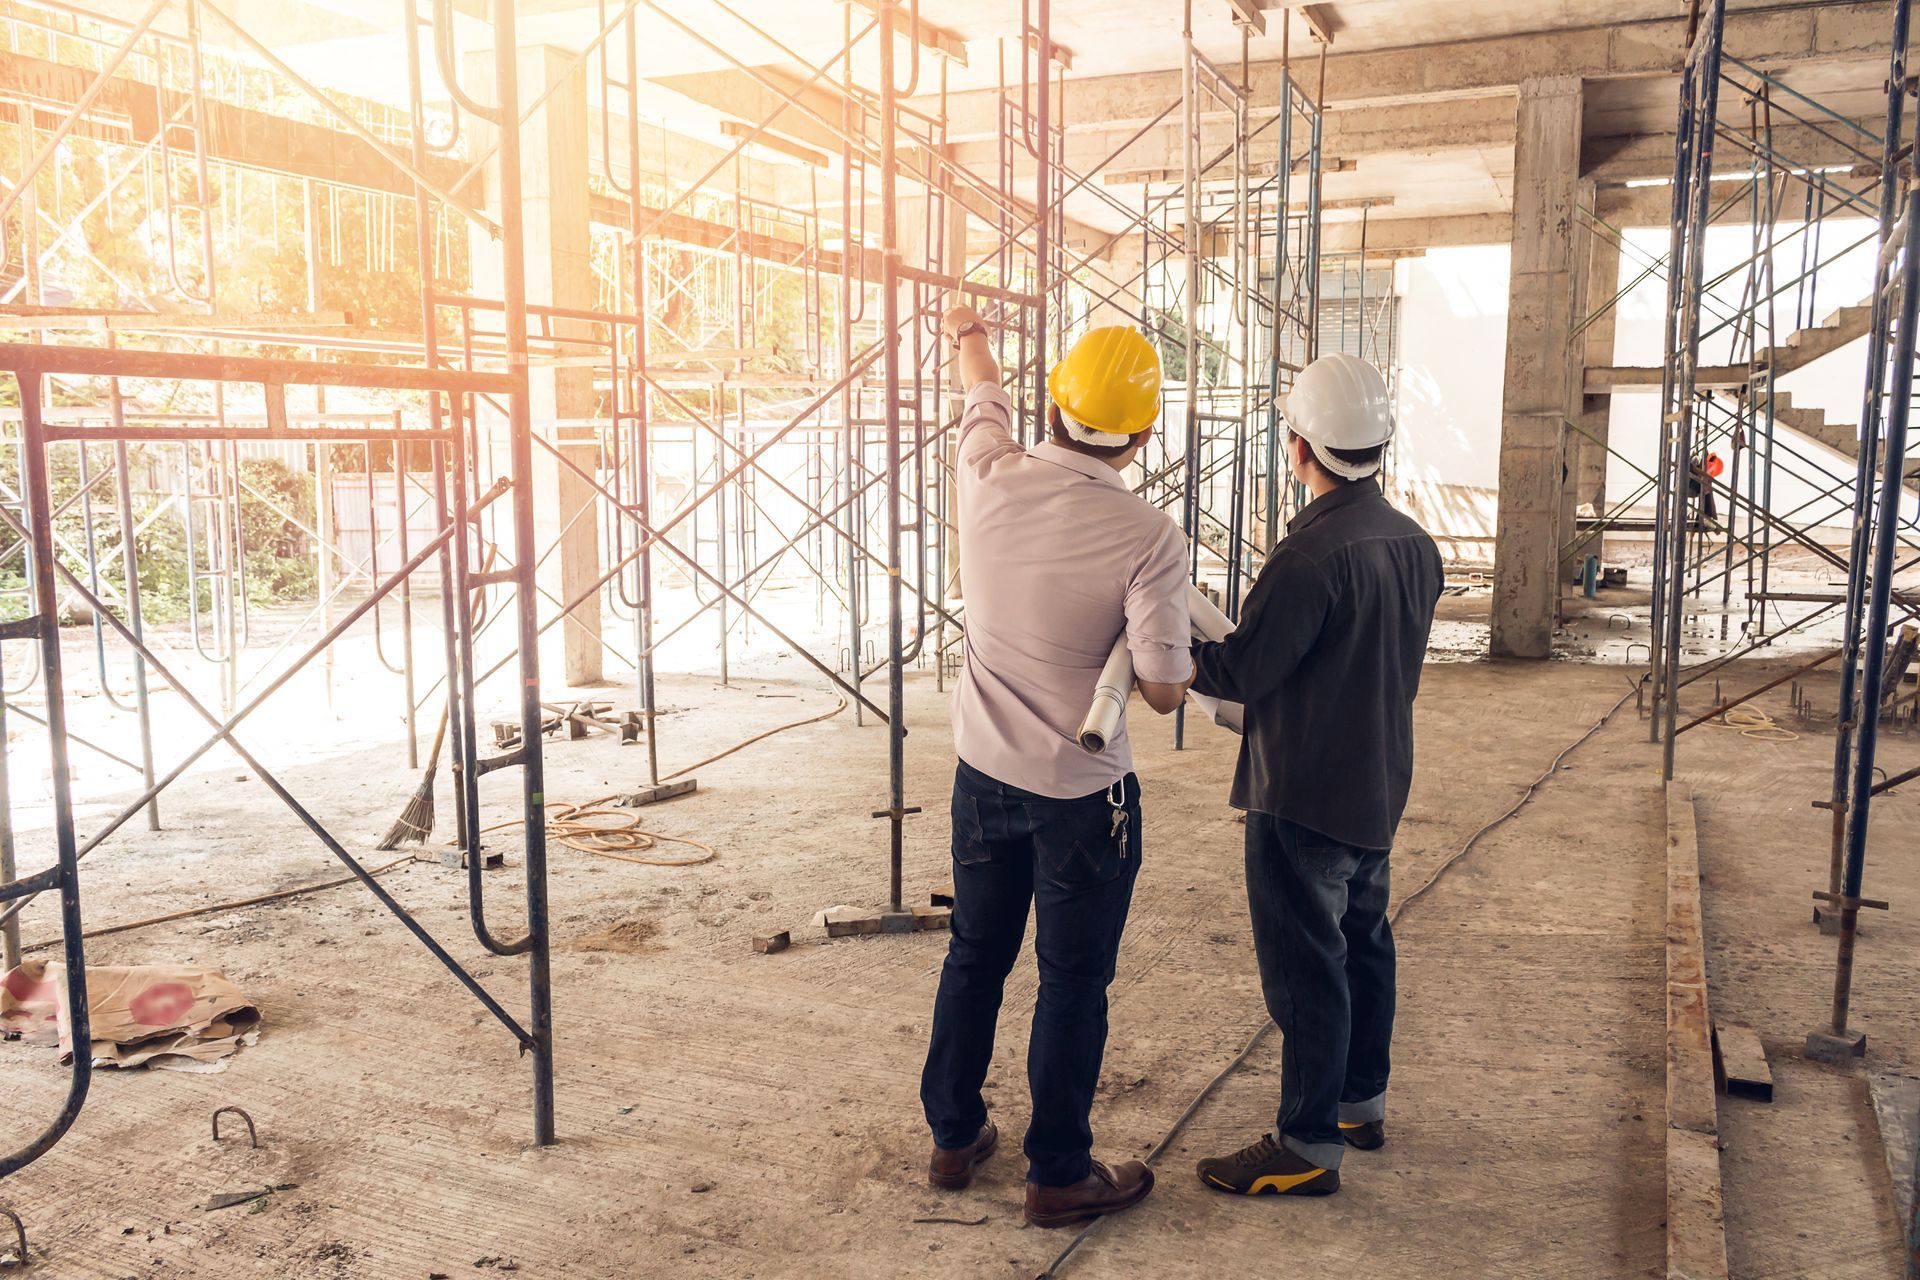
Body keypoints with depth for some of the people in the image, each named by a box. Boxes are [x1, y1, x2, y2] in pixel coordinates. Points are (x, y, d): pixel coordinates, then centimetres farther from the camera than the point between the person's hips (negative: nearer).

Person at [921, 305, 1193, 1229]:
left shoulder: (990, 480, -9)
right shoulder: (1148, 538, -20)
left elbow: (985, 394, 14)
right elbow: (1163, 691, -19)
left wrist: (968, 335, 36)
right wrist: (1184, 653, 5)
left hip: (983, 771, 5)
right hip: (1083, 793, -4)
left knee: (975, 956, 20)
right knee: (1072, 981, 10)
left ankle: (953, 1135, 35)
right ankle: (1059, 1173, 24)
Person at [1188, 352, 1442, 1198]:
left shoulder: (1313, 554, -25)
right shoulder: (1414, 544, 3)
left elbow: (1240, 671, -21)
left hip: (1302, 796, -9)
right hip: (1378, 787, 9)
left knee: (1305, 968, 1)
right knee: (1363, 943, 21)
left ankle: (1308, 1146, 12)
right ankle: (1362, 1102, 37)